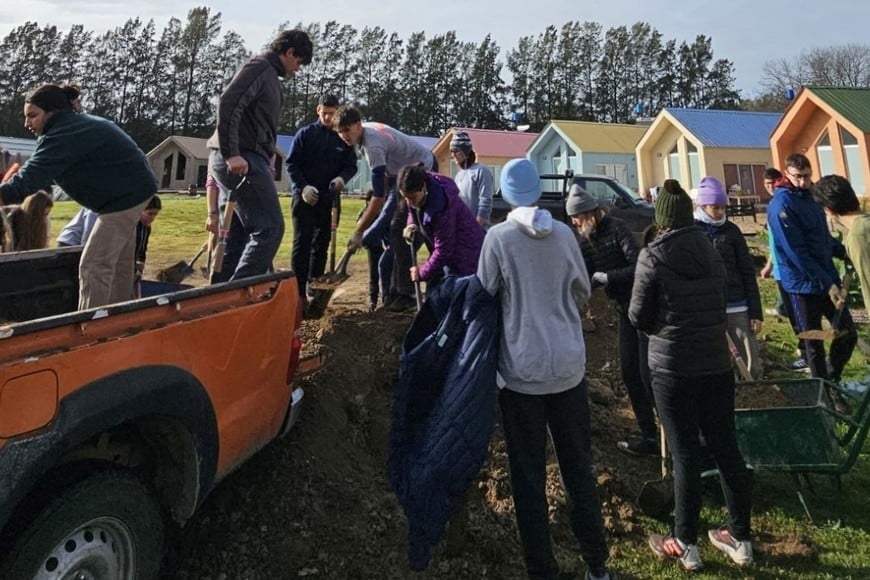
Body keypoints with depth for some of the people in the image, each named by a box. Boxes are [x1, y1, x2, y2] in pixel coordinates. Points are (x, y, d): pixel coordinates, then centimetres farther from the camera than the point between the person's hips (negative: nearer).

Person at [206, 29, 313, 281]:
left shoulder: (268, 74, 23)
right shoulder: (260, 67, -5)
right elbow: (228, 104, -19)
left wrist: (267, 155, 13)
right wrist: (232, 154, -23)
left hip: (240, 159, 10)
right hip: (242, 161, -10)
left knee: (238, 232, 11)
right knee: (269, 228, -13)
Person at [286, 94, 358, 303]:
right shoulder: (305, 133, 1)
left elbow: (351, 165, 8)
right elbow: (291, 163, -1)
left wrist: (342, 178, -15)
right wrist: (303, 187, -15)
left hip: (329, 199, 3)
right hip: (304, 197, -3)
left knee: (322, 244, 8)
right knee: (302, 243, -8)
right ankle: (298, 290, -8)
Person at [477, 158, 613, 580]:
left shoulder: (498, 237, -9)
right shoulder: (564, 233, 1)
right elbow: (583, 293, 11)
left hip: (521, 370, -3)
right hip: (569, 365, 4)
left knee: (529, 476, 9)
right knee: (578, 467, 17)